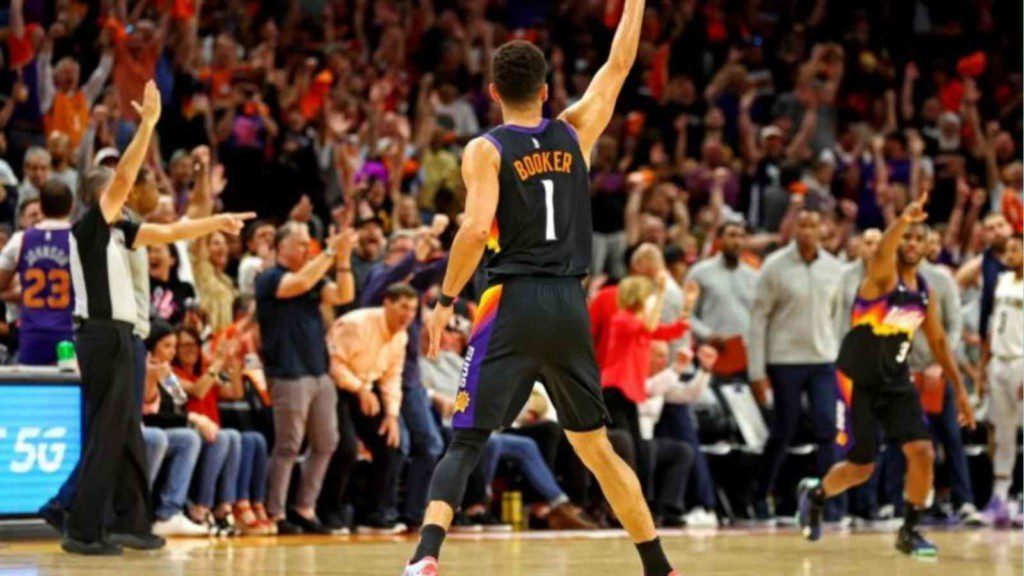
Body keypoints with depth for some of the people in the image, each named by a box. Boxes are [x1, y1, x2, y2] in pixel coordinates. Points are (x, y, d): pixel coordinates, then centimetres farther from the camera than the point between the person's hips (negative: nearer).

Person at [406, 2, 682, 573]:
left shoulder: (485, 150, -3)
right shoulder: (574, 132, 8)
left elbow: (476, 229, -16)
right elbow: (620, 64, 20)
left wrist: (445, 300, -7)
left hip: (515, 303, -4)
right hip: (571, 306, 4)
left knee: (465, 443, -5)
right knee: (597, 448, 16)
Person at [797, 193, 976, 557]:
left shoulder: (925, 292, 5)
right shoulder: (882, 276, -14)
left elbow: (938, 342, 16)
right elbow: (883, 251, -39)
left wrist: (960, 390, 13)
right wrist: (902, 220, -60)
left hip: (897, 383, 5)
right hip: (858, 381, -5)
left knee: (922, 453, -11)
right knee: (861, 468, 0)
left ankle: (910, 531, 4)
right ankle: (815, 494, 31)